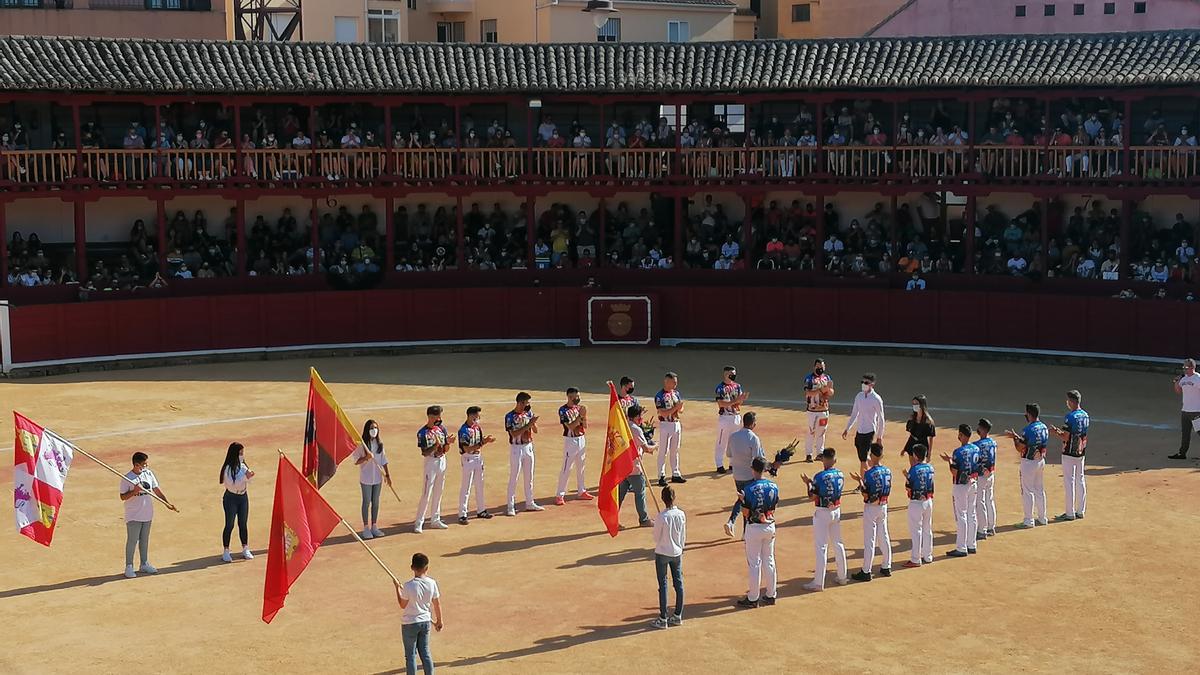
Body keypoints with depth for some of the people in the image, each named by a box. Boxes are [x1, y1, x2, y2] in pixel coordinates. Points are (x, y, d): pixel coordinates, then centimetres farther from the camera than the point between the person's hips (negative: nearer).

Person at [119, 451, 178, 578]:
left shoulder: (149, 474, 4)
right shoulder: (127, 478, -13)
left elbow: (156, 490, 8)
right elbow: (123, 497, -12)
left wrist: (168, 502, 1)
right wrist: (134, 491, -28)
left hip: (147, 515, 6)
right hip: (133, 516, -6)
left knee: (144, 540, 16)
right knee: (132, 540, -1)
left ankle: (144, 564, 27)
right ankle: (129, 567, 7)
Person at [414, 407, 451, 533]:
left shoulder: (441, 428, 3)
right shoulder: (422, 433, -13)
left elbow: (445, 449, 5)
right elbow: (424, 453, -17)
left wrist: (448, 442, -16)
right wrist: (436, 445, -30)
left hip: (442, 461, 6)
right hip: (431, 463, -6)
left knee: (438, 493, 13)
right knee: (426, 494, -8)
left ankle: (435, 520, 23)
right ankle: (419, 523, -3)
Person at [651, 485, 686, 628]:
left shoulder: (661, 517, -20)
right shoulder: (681, 514, -6)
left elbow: (656, 537, -10)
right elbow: (684, 536, 4)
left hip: (662, 553, -4)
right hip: (677, 553, 4)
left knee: (663, 585, 3)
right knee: (678, 583, 13)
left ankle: (663, 619, 7)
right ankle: (678, 616, 21)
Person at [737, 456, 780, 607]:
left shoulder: (749, 488, -18)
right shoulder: (774, 486, -2)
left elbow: (745, 513, -12)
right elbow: (774, 507, 7)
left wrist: (742, 500, 3)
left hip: (754, 528, -5)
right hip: (770, 526, 5)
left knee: (754, 563, 2)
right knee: (769, 561, 15)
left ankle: (753, 598, 8)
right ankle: (771, 595, 22)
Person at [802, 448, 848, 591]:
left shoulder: (820, 476, -18)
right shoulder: (840, 474, 1)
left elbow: (813, 497, -14)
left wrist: (808, 483, 3)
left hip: (822, 513, -6)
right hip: (836, 511, 6)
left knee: (821, 547, -3)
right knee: (838, 544, 18)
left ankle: (818, 582, -1)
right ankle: (842, 577, 26)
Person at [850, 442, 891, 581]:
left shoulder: (869, 473, -20)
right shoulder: (887, 471, 1)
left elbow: (866, 495, -17)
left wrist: (860, 481, -5)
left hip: (871, 508, -7)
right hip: (883, 507, 7)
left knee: (869, 540, -2)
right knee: (884, 537, 16)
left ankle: (866, 572, 2)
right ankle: (886, 567, 24)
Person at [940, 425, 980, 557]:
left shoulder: (958, 452, -20)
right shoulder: (976, 449, 3)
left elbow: (955, 473, -18)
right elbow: (977, 466, 11)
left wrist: (950, 461, -3)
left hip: (961, 486, -7)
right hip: (973, 484, 7)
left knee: (961, 516, -3)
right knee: (971, 515, 13)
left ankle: (961, 549, 0)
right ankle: (971, 545, 20)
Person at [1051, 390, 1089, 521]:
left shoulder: (1070, 417, -19)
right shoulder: (1085, 415, 6)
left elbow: (1066, 437, -19)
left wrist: (1056, 432, -1)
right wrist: (1062, 431, 17)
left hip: (1069, 453, -8)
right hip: (1081, 452, 8)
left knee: (1069, 481, -2)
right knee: (1080, 480, 14)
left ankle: (1070, 513, 0)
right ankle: (1080, 511, 20)